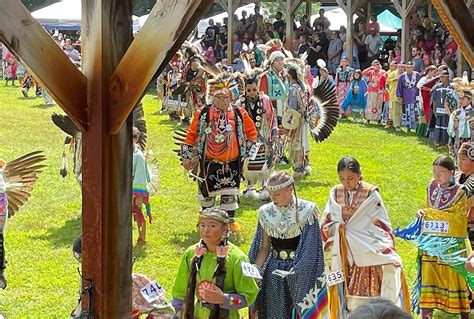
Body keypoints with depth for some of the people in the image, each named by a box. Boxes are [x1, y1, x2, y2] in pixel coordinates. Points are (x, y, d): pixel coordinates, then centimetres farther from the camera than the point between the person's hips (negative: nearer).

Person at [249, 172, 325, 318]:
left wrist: (295, 271, -19)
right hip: (274, 272, 3)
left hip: (300, 272, -3)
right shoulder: (266, 212, 1)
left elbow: (310, 250, -9)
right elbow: (264, 248, 6)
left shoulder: (306, 210, -9)